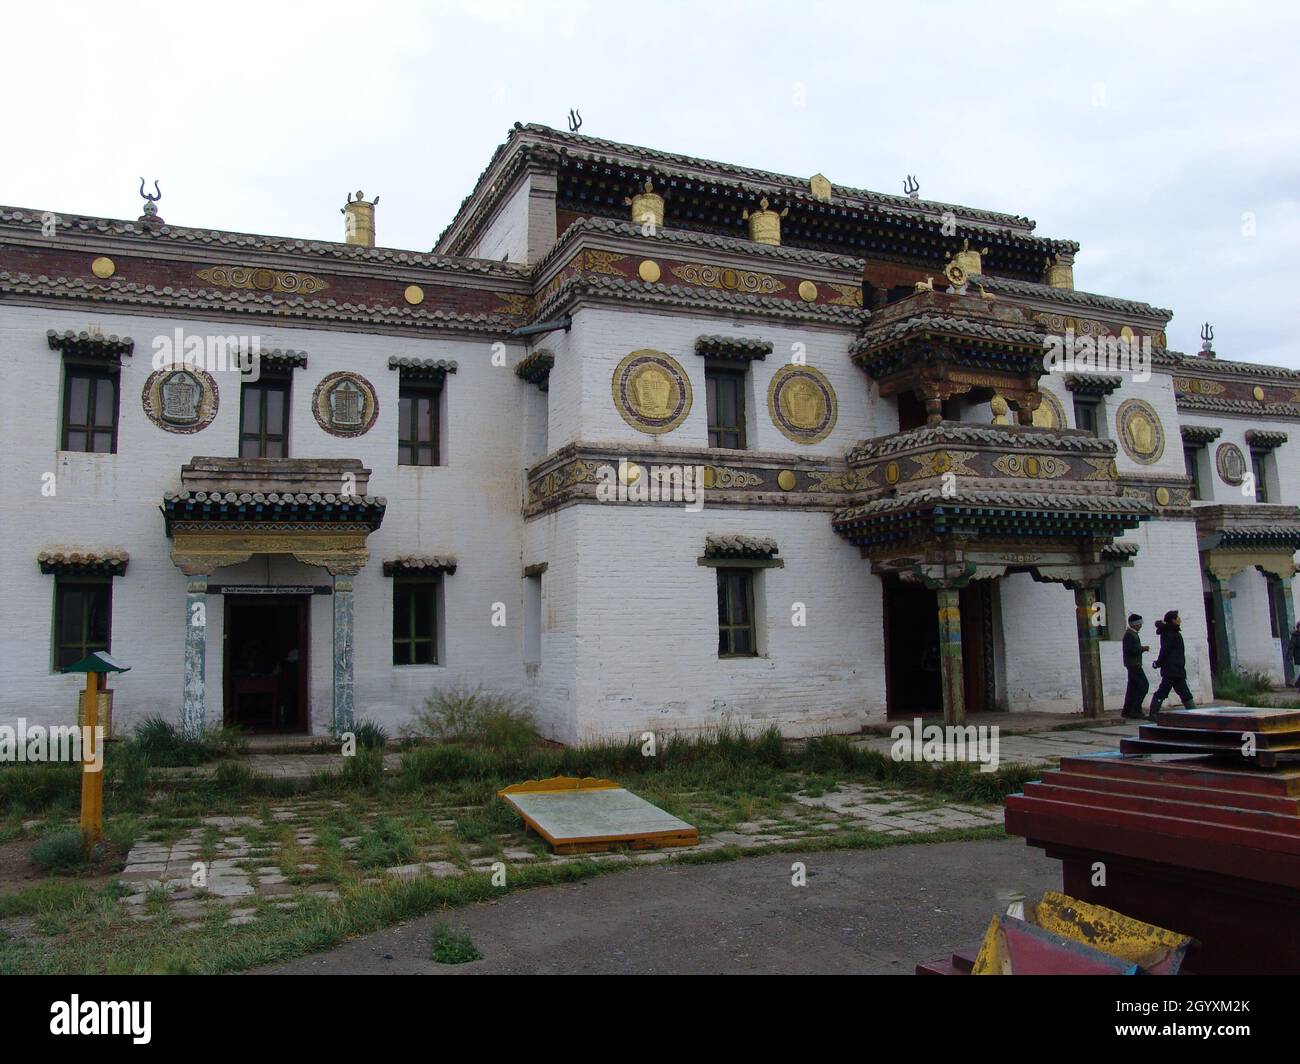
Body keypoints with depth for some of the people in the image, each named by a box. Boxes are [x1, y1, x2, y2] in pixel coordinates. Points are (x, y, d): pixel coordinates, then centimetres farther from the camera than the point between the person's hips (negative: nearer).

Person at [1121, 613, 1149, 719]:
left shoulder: (1133, 634, 17)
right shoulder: (1129, 635, -15)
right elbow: (1130, 650, -22)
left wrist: (1142, 648, 6)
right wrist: (1143, 649, -14)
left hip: (1133, 664, 10)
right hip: (1133, 664, -10)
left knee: (1132, 687, 11)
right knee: (1144, 685, -10)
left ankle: (1127, 711, 13)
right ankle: (1135, 710, -9)